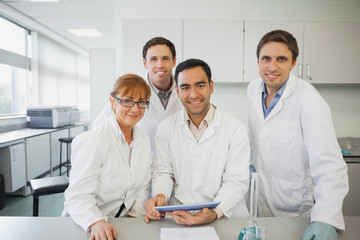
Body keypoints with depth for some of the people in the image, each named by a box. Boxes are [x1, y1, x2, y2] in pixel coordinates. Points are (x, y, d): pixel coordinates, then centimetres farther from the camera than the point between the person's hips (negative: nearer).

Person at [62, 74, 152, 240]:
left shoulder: (144, 140, 4)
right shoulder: (92, 141, -15)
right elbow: (78, 196, -17)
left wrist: (135, 215, -2)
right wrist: (97, 223, -32)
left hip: (123, 222, 4)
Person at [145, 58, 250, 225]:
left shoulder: (236, 128, -4)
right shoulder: (166, 128, 3)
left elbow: (236, 182, -6)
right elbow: (162, 172, 7)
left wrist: (214, 213, -22)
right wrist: (160, 196, -14)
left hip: (226, 217, 1)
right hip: (180, 214, 0)